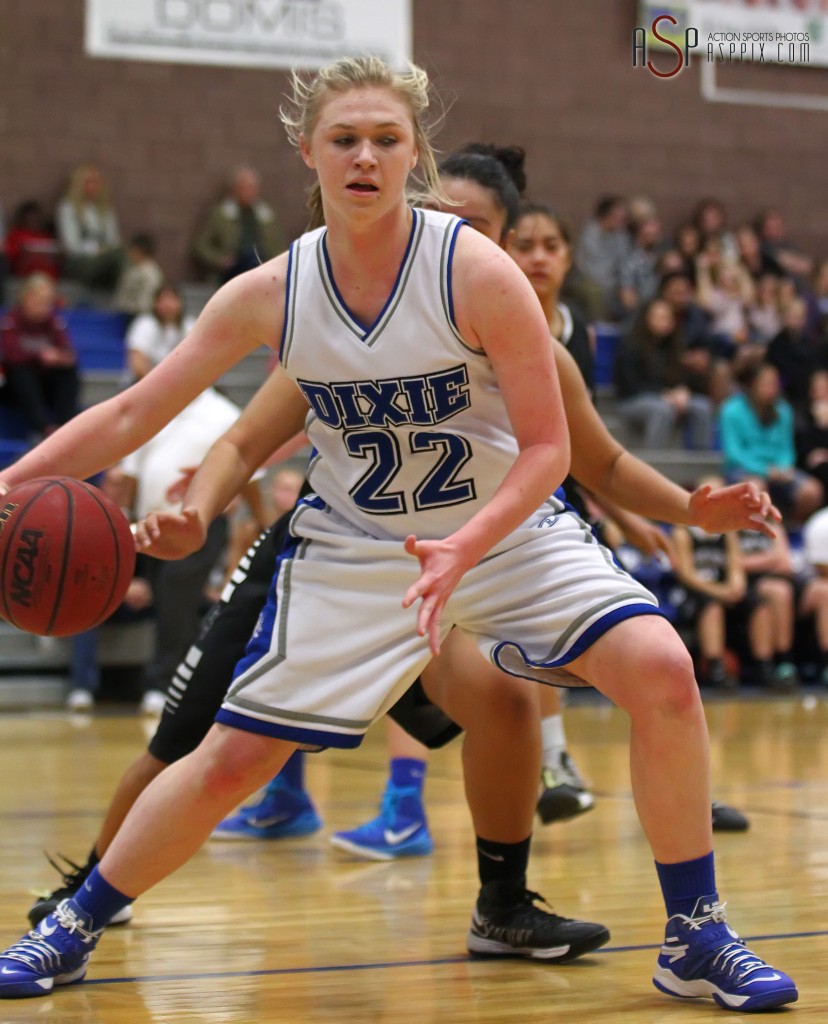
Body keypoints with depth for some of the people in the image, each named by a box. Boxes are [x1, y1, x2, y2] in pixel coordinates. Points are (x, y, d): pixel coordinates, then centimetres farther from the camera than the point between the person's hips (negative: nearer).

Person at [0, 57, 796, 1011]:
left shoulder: (476, 271, -20)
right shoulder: (268, 295, -12)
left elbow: (547, 447, -17)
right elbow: (132, 414, -4)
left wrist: (466, 549, -32)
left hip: (507, 530, -1)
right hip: (353, 550, 1)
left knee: (660, 671, -23)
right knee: (229, 761, -2)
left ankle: (695, 941, -6)